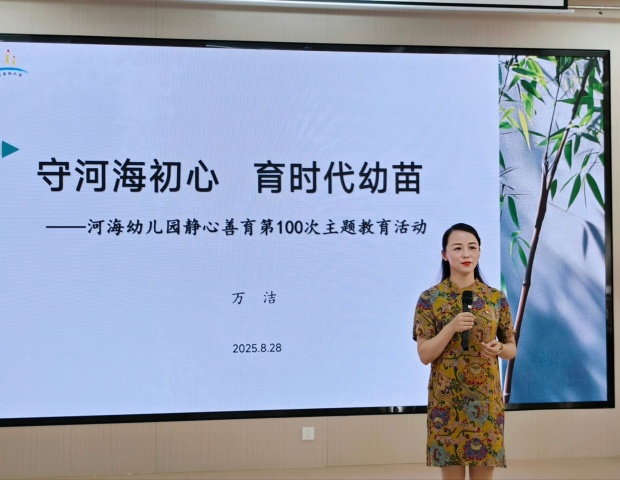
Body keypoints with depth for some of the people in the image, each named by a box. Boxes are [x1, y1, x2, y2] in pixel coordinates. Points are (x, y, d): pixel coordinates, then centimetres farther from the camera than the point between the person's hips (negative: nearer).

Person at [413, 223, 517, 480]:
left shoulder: (496, 298, 3)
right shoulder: (429, 298, -3)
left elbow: (512, 347, 11)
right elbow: (424, 355, -6)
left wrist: (499, 349, -12)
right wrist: (451, 327, -20)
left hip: (486, 400, 2)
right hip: (447, 400, -2)